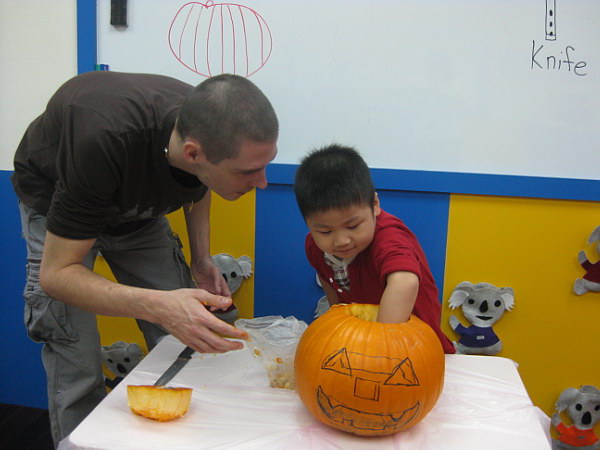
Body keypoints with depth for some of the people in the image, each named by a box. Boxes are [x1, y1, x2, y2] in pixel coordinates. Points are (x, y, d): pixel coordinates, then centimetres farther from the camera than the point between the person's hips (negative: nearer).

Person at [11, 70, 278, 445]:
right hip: (55, 201, -4)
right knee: (77, 363, -14)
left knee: (184, 338, -3)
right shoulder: (105, 143, -42)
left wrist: (201, 259, -10)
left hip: (136, 201, 4)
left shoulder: (212, 130, -25)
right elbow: (57, 273, -35)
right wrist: (158, 306, -50)